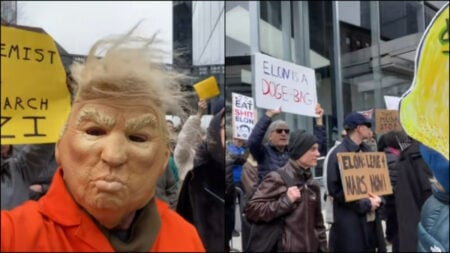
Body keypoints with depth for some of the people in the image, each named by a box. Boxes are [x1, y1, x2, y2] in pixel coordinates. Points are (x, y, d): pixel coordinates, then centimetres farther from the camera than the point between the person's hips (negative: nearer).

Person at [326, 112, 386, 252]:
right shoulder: (338, 155, -13)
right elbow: (336, 190, -15)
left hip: (371, 219, 7)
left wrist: (377, 198, -2)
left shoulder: (367, 151, 12)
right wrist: (365, 204, -13)